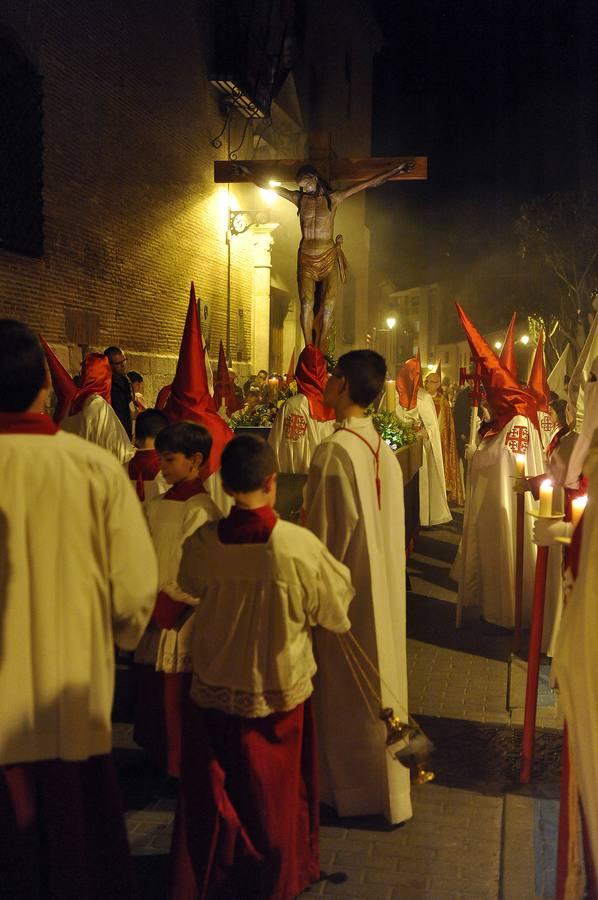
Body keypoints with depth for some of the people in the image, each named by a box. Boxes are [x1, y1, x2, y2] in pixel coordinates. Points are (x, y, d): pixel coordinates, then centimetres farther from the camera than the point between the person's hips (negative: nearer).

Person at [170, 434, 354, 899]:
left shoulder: (201, 544, -17)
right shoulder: (299, 544, -24)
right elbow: (335, 608, -9)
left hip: (215, 690, 1)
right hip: (280, 690, -1)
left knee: (213, 790, 20)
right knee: (275, 791, 21)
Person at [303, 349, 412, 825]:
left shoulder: (334, 449, -21)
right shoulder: (383, 447, 2)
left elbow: (325, 530, -17)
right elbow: (392, 522, 9)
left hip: (346, 586, -7)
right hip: (383, 582, 8)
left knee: (344, 686, 7)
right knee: (378, 676, 18)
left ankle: (351, 784, 22)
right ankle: (387, 782, 33)